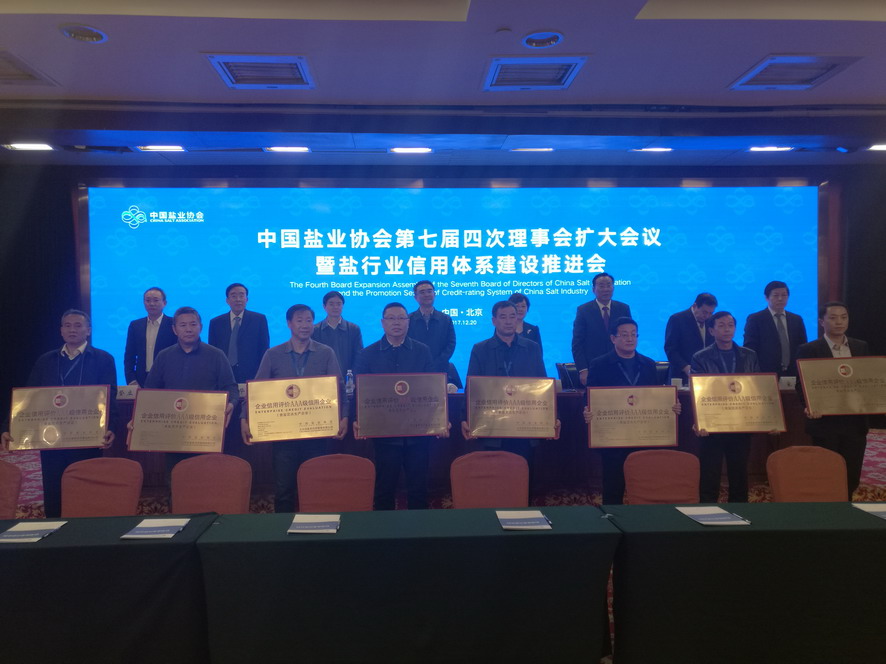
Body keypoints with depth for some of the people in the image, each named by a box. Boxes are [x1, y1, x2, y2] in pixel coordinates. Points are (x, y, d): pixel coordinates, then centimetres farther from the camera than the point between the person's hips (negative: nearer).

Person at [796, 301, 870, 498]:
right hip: (826, 423, -4)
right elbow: (802, 385, -6)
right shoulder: (808, 350, -4)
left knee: (852, 477, 9)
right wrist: (809, 406, -24)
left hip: (855, 422, 4)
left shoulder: (861, 347, 10)